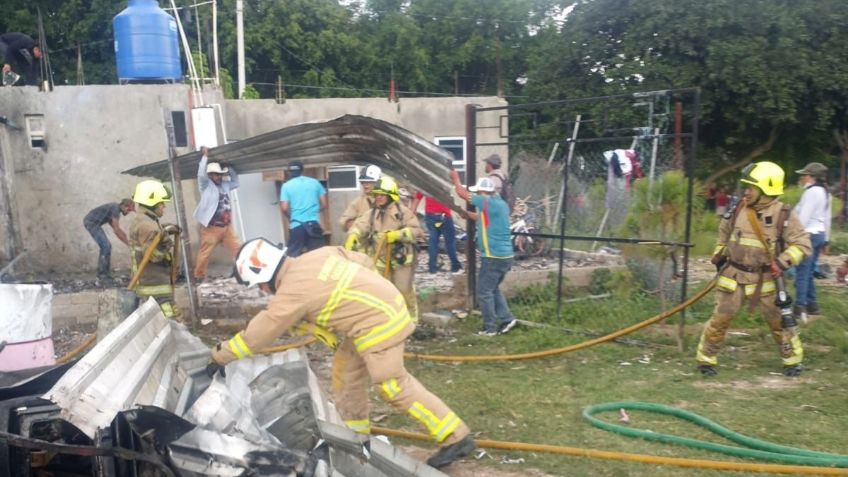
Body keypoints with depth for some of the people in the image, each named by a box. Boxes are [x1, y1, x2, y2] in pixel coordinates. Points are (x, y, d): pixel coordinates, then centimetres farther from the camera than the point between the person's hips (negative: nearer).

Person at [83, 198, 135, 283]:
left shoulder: (116, 209, 11)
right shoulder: (115, 209, -19)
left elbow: (117, 229, 16)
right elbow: (116, 230, -19)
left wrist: (127, 239, 12)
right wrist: (127, 243, -12)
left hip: (92, 222, 10)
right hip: (91, 222, -10)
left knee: (107, 246, 8)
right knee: (105, 246, -12)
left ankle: (106, 274, 10)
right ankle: (102, 275, -10)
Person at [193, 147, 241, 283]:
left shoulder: (224, 185, 13)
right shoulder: (206, 185, -5)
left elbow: (236, 182, 26)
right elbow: (201, 174, -21)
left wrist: (230, 169, 15)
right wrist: (205, 156, -15)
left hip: (227, 227, 6)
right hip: (211, 228, -6)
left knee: (237, 250, 7)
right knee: (205, 253, -1)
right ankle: (199, 276, 9)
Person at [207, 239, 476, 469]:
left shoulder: (293, 291, -16)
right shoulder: (316, 256, 7)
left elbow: (259, 332, -9)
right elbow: (365, 262, 13)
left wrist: (219, 357, 1)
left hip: (378, 324, -10)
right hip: (386, 305, 10)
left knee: (394, 386, -4)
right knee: (346, 371, 17)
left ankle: (456, 438, 3)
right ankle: (357, 436, 29)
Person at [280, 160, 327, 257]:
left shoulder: (287, 186, 2)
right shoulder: (315, 182, 8)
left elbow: (284, 208, -4)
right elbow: (324, 205, 8)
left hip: (297, 225, -1)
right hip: (314, 224, 1)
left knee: (293, 256, 6)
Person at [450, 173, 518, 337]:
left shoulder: (488, 201, -14)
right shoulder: (500, 203, 11)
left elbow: (462, 193, -5)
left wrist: (455, 179, 11)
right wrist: (468, 214, 29)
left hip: (493, 257, -9)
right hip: (505, 256, 9)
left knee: (484, 292, 2)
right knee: (493, 289, 21)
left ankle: (490, 328, 7)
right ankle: (507, 319, 17)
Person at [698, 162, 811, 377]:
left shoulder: (783, 215, -11)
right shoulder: (738, 209, -1)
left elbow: (803, 244, -9)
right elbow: (724, 232, 17)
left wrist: (782, 263, -20)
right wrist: (719, 256, 13)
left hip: (765, 279, -2)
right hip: (733, 275, 2)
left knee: (780, 320, 10)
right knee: (720, 318, 1)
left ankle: (792, 360, 30)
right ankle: (706, 359, 13)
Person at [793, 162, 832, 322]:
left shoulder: (812, 191, -14)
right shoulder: (825, 192, 14)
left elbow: (804, 217, -18)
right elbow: (827, 218, 18)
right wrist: (826, 239, 23)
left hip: (808, 235, -10)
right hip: (820, 234, 10)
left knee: (802, 273, -8)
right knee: (809, 272, 15)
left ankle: (800, 308, -9)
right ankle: (812, 305, 20)